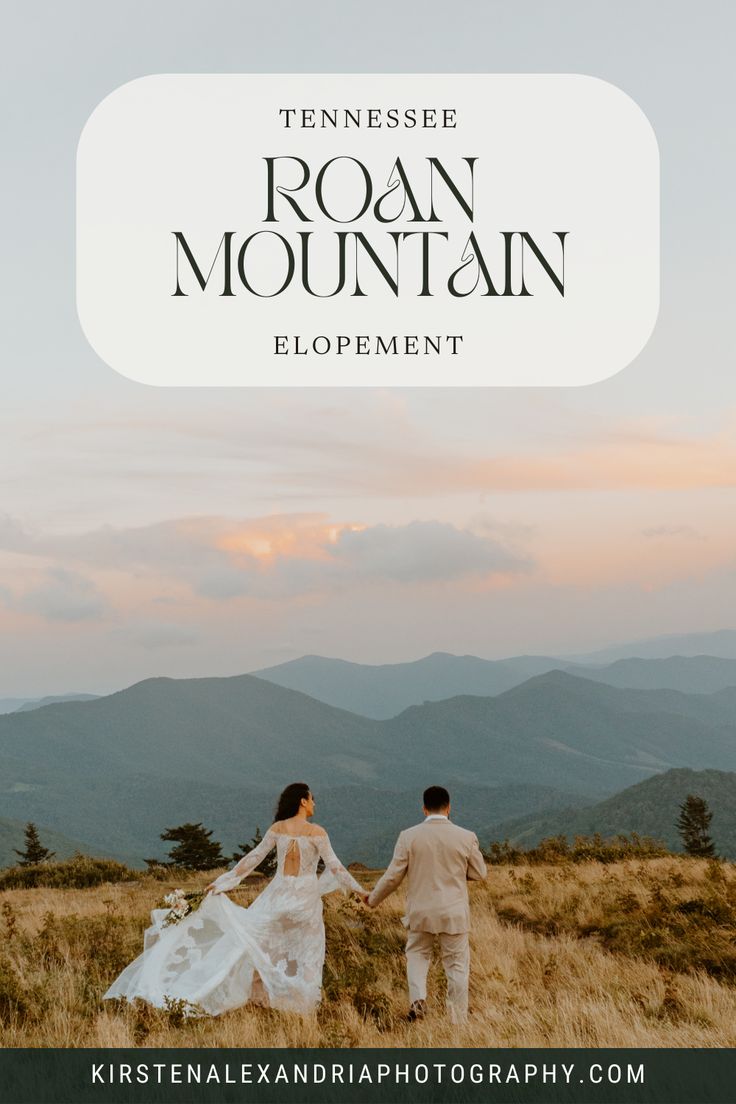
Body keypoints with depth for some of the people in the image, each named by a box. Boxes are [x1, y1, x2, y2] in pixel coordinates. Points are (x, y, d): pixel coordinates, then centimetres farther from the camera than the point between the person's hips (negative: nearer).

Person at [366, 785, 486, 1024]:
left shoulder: (409, 836, -7)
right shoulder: (466, 837, -8)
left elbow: (393, 876, -4)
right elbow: (480, 873, 3)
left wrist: (373, 899, 13)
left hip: (421, 912, 1)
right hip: (454, 914, -1)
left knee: (417, 954, 22)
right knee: (456, 964, 10)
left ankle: (418, 998, 0)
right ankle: (458, 1020, 13)